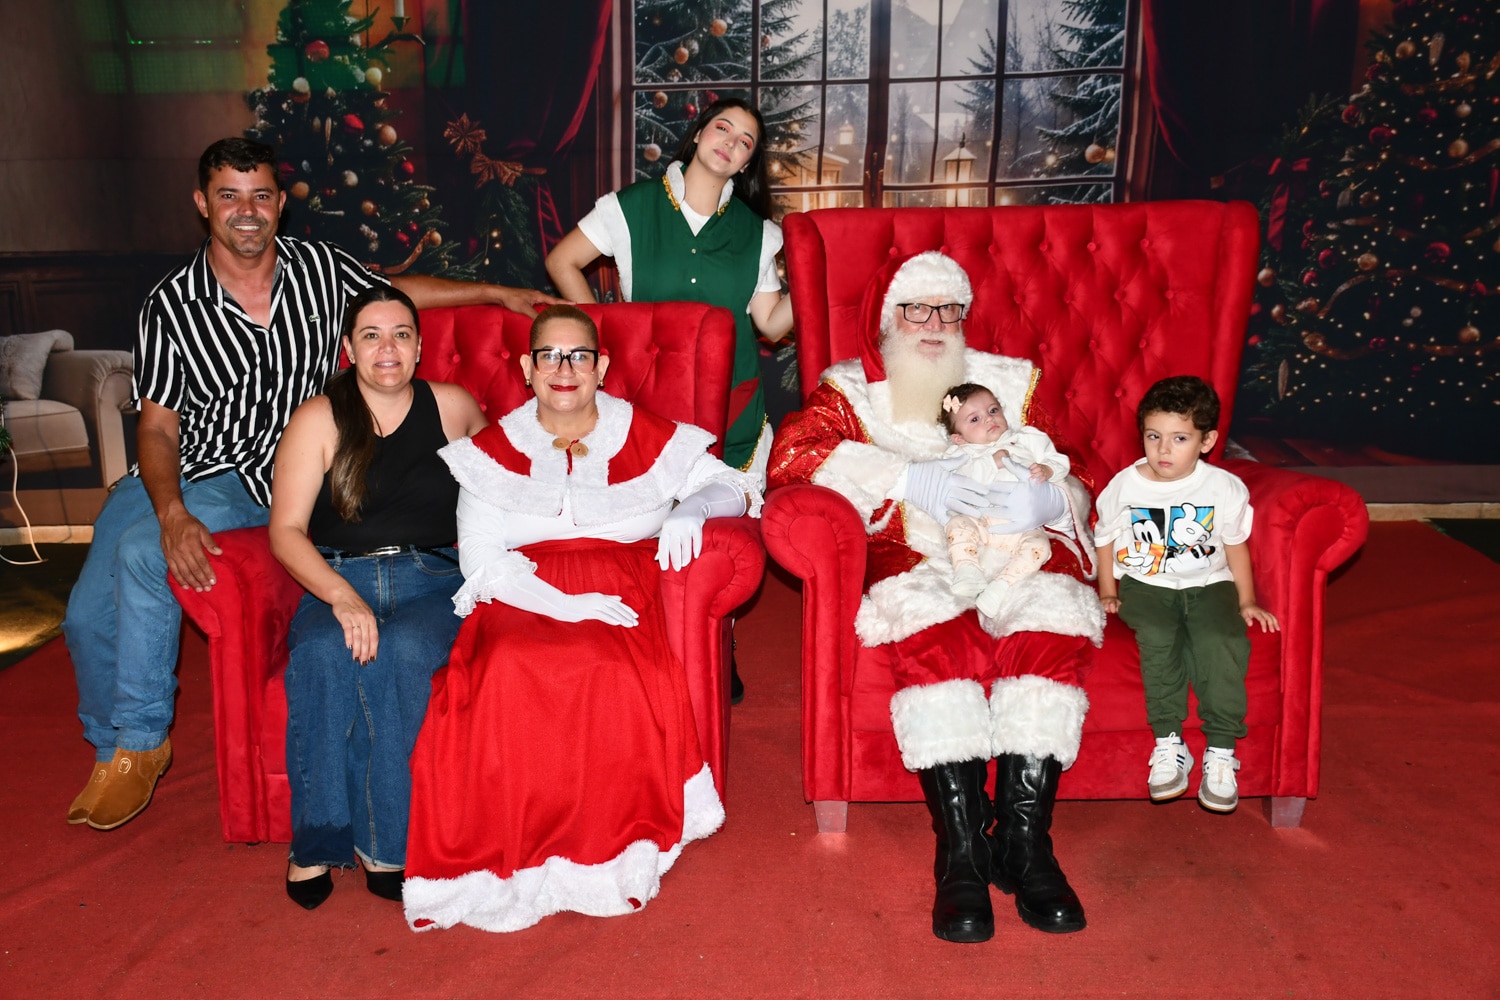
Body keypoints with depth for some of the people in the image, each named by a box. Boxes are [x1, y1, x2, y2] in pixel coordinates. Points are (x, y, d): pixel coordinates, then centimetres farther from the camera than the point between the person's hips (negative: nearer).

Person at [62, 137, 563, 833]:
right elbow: (157, 426, -6)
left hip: (253, 481, -2)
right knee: (88, 615, -9)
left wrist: (498, 293, 19)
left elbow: (394, 291, 19)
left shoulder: (320, 268, -3)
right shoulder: (170, 306, -6)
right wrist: (172, 514, -24)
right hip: (170, 475, 2)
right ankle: (107, 748, 20)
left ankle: (138, 745, -9)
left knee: (139, 555, -28)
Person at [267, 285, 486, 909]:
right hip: (337, 578, 0)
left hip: (432, 580, 0)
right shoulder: (318, 420, 5)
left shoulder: (452, 407, 10)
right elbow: (286, 530, -3)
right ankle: (316, 840, -22)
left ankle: (386, 843, -24)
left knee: (399, 653, -34)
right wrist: (341, 596, -20)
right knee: (321, 655, -34)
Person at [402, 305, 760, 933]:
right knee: (509, 674, -33)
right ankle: (509, 862, -18)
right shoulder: (492, 451, 13)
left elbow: (735, 486, 16)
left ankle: (617, 853, -17)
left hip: (621, 596, 0)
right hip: (522, 599, 1)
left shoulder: (649, 439, 13)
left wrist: (692, 508, -8)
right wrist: (561, 602, -15)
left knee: (615, 676, -35)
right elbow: (479, 557, 1)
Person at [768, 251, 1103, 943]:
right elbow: (791, 454, -8)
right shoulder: (853, 389, 14)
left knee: (1051, 614, -31)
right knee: (933, 625, -35)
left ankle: (1025, 839, -27)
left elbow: (1070, 482, 15)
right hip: (913, 555, -2)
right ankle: (962, 849, -31)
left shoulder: (1009, 381, 21)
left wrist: (1046, 501, -12)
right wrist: (911, 479, -19)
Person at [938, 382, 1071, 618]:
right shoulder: (960, 454, 14)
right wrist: (992, 463, -13)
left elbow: (1060, 462, 17)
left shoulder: (1027, 439, 21)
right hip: (981, 523, 0)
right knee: (957, 524, -26)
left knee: (1038, 544, -27)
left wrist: (1047, 470, -7)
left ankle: (1001, 586, -36)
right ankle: (968, 574, -32)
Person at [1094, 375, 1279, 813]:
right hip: (1145, 584, 0)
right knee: (1157, 635, -32)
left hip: (1208, 584, 0)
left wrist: (1246, 602, 9)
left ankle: (1221, 751, -20)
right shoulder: (1125, 486, -2)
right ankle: (1168, 743, -23)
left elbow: (1236, 546, 10)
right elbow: (1106, 539, 11)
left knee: (1223, 639, -29)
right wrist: (1107, 593, 7)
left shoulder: (1225, 488, -2)